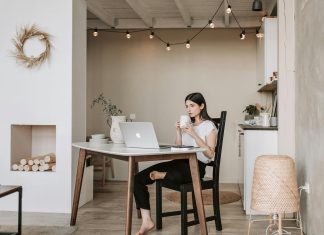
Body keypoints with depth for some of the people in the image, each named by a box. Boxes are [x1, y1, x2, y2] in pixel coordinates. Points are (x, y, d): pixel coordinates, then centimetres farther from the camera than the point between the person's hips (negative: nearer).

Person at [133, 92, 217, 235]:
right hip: (181, 162, 7)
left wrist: (194, 135, -15)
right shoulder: (187, 124, 22)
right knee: (138, 179, -12)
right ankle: (147, 221, -13)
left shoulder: (209, 126, 2)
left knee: (177, 176, -46)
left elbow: (210, 154, -10)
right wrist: (178, 132, 3)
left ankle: (163, 175, -11)